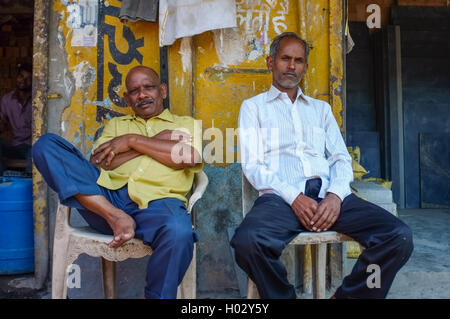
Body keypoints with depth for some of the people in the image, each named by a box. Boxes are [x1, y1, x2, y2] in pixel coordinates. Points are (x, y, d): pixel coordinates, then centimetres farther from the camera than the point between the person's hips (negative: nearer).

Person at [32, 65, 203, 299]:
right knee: (46, 144, -12)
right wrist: (156, 141, 3)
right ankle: (116, 218, -24)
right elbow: (96, 164, 9)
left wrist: (134, 141, 0)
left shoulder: (185, 124, 23)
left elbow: (191, 156, -1)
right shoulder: (116, 124, 29)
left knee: (179, 232, -39)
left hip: (157, 202, -2)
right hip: (105, 196, 3)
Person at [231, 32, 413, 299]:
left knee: (400, 236, -20)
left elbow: (341, 158, 16)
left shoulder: (321, 108, 27)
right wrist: (294, 197, -13)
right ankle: (285, 295, -6)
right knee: (248, 241, -35)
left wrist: (336, 194, -7)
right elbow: (252, 164, 2)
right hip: (281, 197, -3)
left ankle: (347, 295, -2)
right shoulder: (254, 106, 16)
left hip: (328, 194, 3)